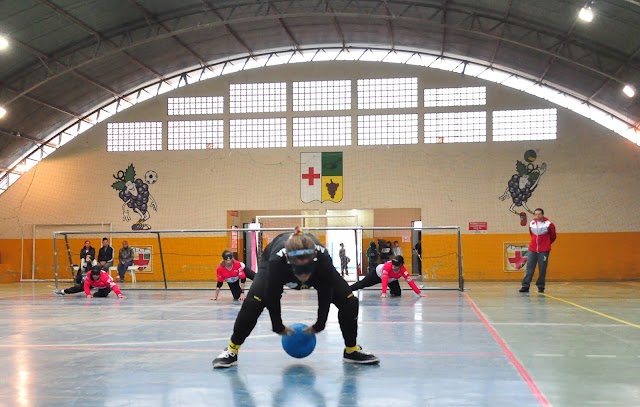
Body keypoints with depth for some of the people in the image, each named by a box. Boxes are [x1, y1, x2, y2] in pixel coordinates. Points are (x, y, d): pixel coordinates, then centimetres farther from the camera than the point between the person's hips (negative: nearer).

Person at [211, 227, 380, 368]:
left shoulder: (323, 259, -42)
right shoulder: (276, 261, -45)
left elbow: (325, 296, -23)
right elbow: (272, 298, -27)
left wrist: (319, 325, -10)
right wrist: (278, 327, -13)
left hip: (317, 267, 2)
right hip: (272, 262, -1)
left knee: (349, 301, -12)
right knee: (252, 303, -24)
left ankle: (352, 350, 11)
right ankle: (232, 350, -5)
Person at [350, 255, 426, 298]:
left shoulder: (403, 270, -36)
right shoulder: (388, 265, -44)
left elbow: (410, 281, -37)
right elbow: (384, 279, -50)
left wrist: (419, 292, -42)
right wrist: (384, 293, -58)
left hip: (392, 280, 3)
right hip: (378, 273, -3)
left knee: (397, 293, -7)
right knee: (362, 284, 4)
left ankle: (392, 291, 28)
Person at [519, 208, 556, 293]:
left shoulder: (548, 224, -7)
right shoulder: (531, 223, 4)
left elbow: (553, 236, 5)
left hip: (544, 250, -3)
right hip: (532, 249, 3)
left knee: (542, 269, 1)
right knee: (529, 268, -1)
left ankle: (541, 286, 10)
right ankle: (525, 286, -2)